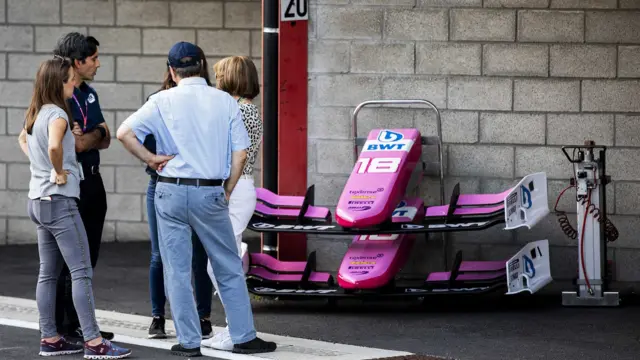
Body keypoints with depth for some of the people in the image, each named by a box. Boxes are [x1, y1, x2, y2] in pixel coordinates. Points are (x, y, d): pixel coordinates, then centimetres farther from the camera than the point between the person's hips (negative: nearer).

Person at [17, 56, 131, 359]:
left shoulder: (36, 114, 12)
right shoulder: (57, 114, -16)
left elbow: (23, 139, 32)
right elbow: (54, 146, -35)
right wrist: (60, 172, -18)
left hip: (39, 201, 10)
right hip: (59, 200, -10)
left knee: (48, 274, 11)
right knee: (81, 272, -9)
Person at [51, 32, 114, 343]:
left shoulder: (89, 94, 13)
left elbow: (105, 139, 7)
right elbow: (78, 145, -20)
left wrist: (87, 137, -10)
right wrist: (96, 135, -6)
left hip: (92, 180, 8)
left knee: (87, 257, 12)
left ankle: (80, 323, 19)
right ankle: (64, 326, 3)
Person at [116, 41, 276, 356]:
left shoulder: (163, 101, -3)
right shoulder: (225, 101, 1)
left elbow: (124, 133, -12)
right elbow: (240, 153, 0)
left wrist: (150, 158, 0)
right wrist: (226, 193, 10)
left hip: (172, 191, -1)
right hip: (212, 193, 1)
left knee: (177, 271, 7)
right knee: (229, 269, 11)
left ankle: (189, 342, 8)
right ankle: (243, 337, 12)